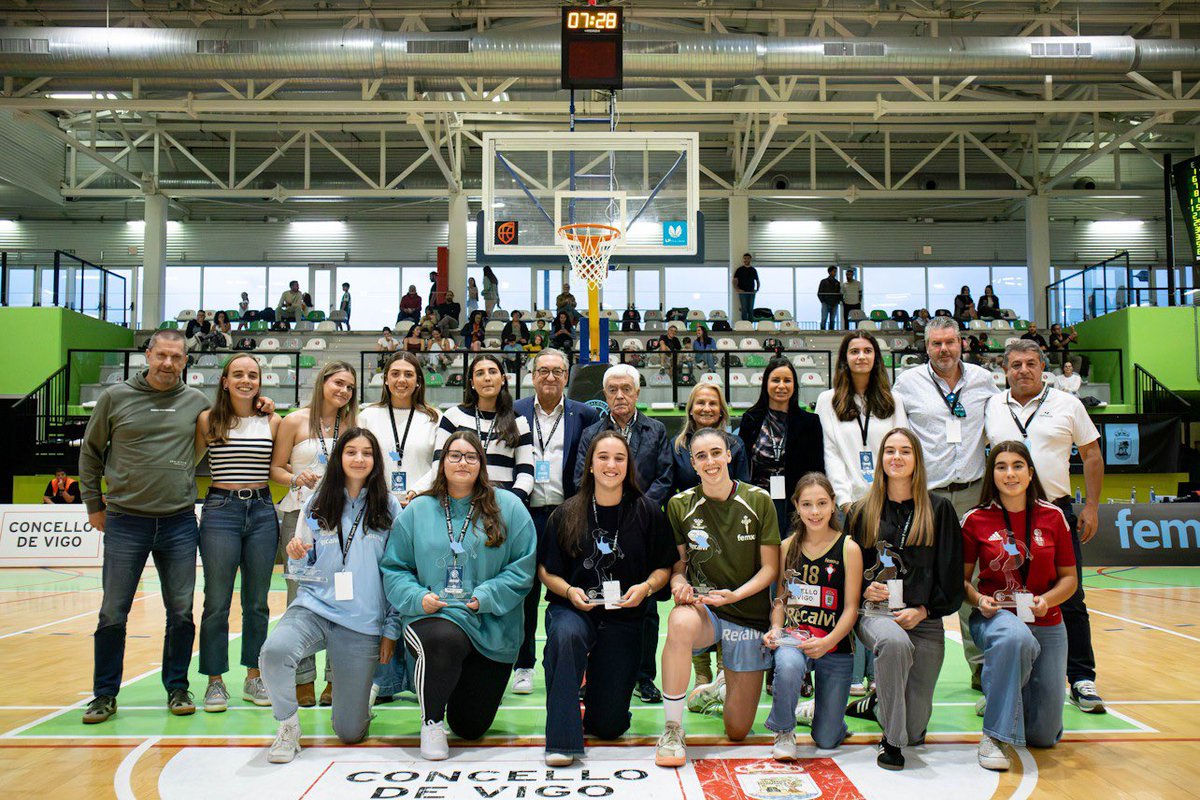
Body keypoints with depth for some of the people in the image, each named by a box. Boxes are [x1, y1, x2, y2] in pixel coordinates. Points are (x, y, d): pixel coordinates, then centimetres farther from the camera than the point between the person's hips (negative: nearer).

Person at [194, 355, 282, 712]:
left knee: (257, 602, 9)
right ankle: (215, 682, 12)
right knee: (217, 603, 0)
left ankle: (254, 678, 21)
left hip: (262, 511, 2)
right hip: (220, 510, -2)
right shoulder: (208, 420, 1)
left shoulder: (273, 422, 6)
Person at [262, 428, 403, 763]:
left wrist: (391, 630, 0)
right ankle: (288, 725, -5)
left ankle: (363, 689, 36)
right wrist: (297, 558, -14)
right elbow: (301, 572, 9)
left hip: (364, 622, -1)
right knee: (274, 650, -34)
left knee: (350, 732, 0)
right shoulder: (317, 506, 4)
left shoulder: (388, 508, 1)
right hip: (313, 608, 1)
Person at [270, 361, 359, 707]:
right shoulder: (295, 422, 4)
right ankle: (303, 679, 10)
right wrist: (297, 478, -15)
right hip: (301, 515, -2)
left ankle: (336, 678, 9)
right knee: (301, 597, 1)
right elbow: (276, 468, 4)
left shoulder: (353, 425, 12)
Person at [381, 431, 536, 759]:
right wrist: (418, 597, -12)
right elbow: (394, 568, 7)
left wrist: (486, 596, -14)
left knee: (471, 727, 5)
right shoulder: (418, 510, 7)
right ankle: (432, 720, -9)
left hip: (491, 628, 1)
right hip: (432, 616, 0)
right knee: (444, 639, -39)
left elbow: (523, 567, -2)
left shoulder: (508, 507, 2)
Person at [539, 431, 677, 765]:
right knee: (566, 635, -40)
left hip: (623, 617, 1)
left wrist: (647, 586, -14)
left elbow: (665, 567, 6)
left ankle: (595, 681, 38)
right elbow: (545, 569, 5)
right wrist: (569, 591, -14)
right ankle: (562, 741, -27)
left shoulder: (647, 513, 0)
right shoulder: (566, 514, 0)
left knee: (609, 724, 0)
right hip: (572, 609, -1)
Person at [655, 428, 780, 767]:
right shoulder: (680, 505, -2)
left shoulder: (758, 501, -5)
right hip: (702, 608, 0)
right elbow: (677, 565, 5)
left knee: (738, 732, 4)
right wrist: (679, 583, -18)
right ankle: (672, 729, -24)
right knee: (680, 621, -41)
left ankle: (728, 679, 40)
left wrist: (734, 594, -18)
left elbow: (771, 568, -2)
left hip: (750, 614, 1)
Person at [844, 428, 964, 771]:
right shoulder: (862, 511, 9)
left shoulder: (939, 510, 6)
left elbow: (951, 574, 3)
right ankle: (890, 739, -22)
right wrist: (864, 589, -9)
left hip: (925, 618, 1)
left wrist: (922, 611, -8)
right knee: (895, 643, -40)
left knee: (915, 731, -2)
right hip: (875, 612, -1)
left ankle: (877, 703, 34)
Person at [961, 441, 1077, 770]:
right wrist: (978, 600, -19)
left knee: (1044, 736, 4)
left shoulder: (1053, 516, -2)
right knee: (1015, 638, -42)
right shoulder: (975, 520, -5)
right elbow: (961, 579, 1)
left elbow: (1069, 578, 4)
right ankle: (994, 735, -27)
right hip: (995, 616, -2)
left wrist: (1047, 599, -15)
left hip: (1046, 625, 3)